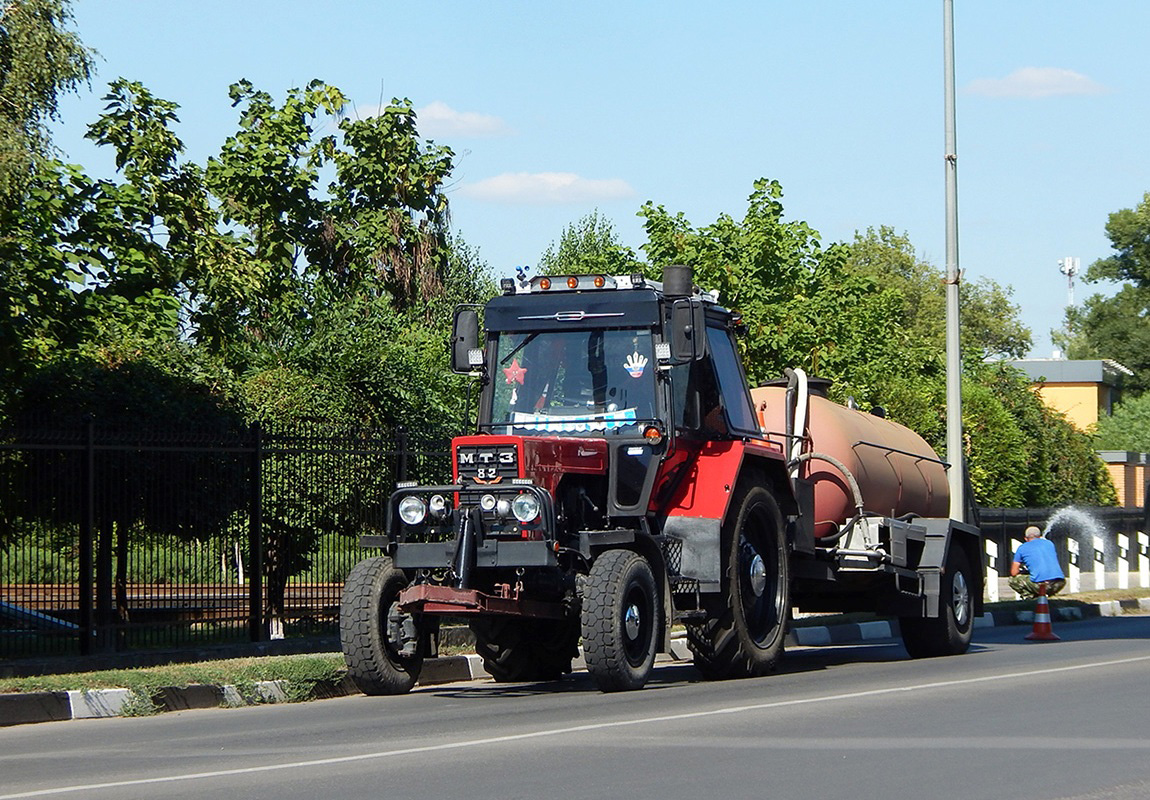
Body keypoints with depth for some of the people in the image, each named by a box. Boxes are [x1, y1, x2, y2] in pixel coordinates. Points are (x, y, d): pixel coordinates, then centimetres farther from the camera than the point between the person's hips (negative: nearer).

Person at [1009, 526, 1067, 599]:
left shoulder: (1022, 548, 12)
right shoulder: (1050, 543, 23)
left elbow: (1014, 573, 12)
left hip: (1040, 585, -3)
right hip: (1060, 584, 3)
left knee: (1013, 580, 16)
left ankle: (1029, 596, -3)